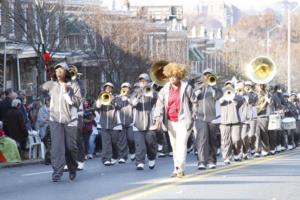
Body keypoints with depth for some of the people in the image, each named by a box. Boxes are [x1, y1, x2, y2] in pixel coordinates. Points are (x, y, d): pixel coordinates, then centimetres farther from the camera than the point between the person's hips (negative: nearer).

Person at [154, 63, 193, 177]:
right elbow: (160, 103, -3)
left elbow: (194, 103, 1)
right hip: (170, 122, 4)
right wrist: (158, 118, -17)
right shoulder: (165, 89, 5)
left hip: (183, 121, -4)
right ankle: (176, 168, 19)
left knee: (181, 144, -14)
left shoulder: (186, 88, -3)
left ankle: (180, 169, -18)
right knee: (174, 146, 11)